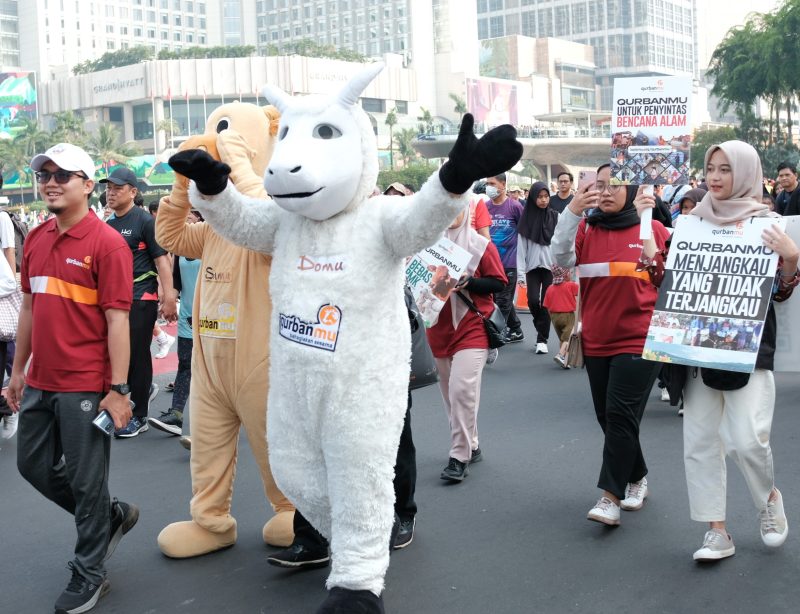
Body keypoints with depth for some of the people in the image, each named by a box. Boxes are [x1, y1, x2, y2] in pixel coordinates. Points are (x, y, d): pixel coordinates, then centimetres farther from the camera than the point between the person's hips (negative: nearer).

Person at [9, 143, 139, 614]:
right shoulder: (36, 239, 9)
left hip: (85, 387, -7)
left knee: (86, 481, 3)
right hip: (40, 383, 8)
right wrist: (19, 370, 17)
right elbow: (30, 308, 16)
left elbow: (117, 320, -15)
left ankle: (89, 575, 22)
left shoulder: (106, 243, -12)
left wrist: (117, 389, -17)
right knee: (35, 466, 18)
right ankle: (113, 516, 37)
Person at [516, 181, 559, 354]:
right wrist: (520, 271, -5)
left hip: (551, 266, 0)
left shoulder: (555, 217, 2)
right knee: (533, 300, -8)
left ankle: (542, 339, 7)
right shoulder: (527, 218, 2)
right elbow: (521, 245, 1)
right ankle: (541, 329, 21)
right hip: (532, 266, 0)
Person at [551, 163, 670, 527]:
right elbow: (561, 259, -12)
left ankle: (610, 497, -7)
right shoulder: (586, 229, 4)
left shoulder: (654, 230, -2)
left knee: (620, 414, -11)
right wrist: (571, 212, -22)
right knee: (608, 416, 12)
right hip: (596, 341, 4)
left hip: (638, 340, -4)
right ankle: (636, 478, 31)